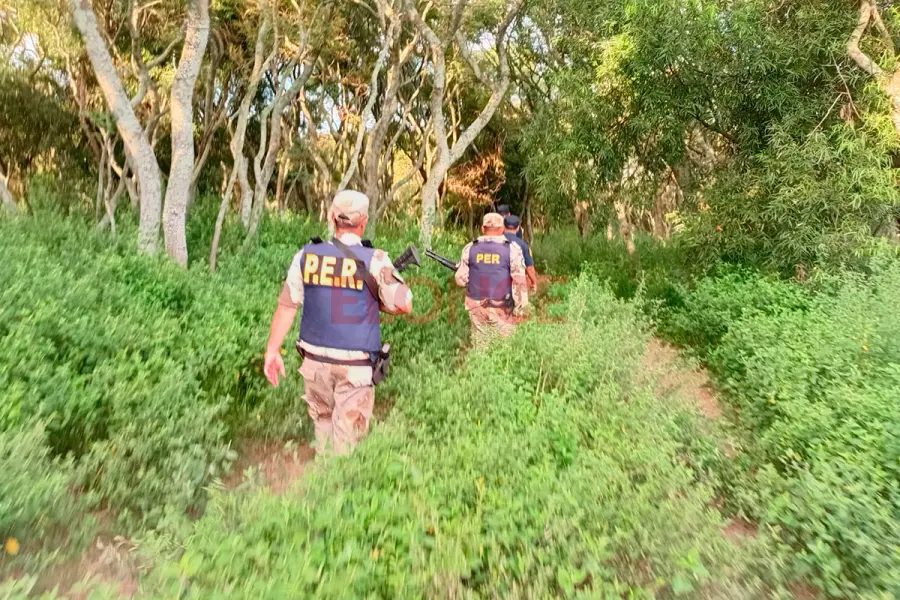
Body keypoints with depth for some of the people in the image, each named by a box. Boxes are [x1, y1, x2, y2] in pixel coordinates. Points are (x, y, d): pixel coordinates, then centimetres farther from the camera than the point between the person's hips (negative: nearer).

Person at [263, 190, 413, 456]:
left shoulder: (306, 254, -2)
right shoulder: (375, 259, -11)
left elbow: (287, 305, 2)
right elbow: (404, 305, -10)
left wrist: (272, 350, 10)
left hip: (315, 359, 4)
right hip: (355, 364, -3)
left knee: (323, 425, 22)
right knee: (346, 438, 6)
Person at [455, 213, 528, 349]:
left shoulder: (470, 248, 0)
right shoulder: (512, 249, -6)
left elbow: (461, 279, 0)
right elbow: (519, 281, -10)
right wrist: (520, 307, -4)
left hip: (476, 306, 3)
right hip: (501, 308, -2)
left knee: (480, 345, 13)